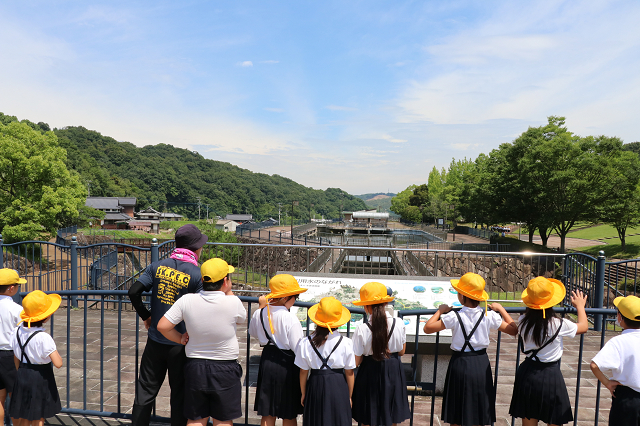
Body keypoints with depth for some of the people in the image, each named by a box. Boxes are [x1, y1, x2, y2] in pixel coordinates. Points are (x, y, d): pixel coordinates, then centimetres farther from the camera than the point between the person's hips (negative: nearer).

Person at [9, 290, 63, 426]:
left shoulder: (18, 332, -3)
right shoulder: (44, 338, -24)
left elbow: (16, 360, 9)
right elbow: (58, 363, -26)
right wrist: (54, 351, -7)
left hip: (22, 376, 6)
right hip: (41, 377, -6)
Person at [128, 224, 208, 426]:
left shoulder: (158, 266, -3)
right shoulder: (197, 274, -15)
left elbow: (134, 292, -5)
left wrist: (146, 315, 7)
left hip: (155, 341, 4)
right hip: (180, 344, -3)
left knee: (145, 391, 18)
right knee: (180, 394, 13)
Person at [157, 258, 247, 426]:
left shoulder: (187, 301, -12)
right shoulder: (233, 302, -19)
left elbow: (162, 326, -8)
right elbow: (242, 319, 3)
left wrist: (181, 339, 7)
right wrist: (229, 292, 2)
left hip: (195, 367, 3)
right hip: (225, 370, -2)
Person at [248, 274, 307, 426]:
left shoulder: (259, 313, -6)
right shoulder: (291, 319, -23)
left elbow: (253, 332, 15)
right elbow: (298, 348, -20)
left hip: (267, 361, 5)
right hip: (287, 364, -5)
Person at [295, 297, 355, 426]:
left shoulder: (305, 343, -7)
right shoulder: (346, 343, -9)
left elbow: (303, 372, 1)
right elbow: (349, 373, -2)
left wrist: (303, 393, 15)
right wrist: (349, 396, 12)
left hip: (315, 386, 1)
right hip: (338, 386, -1)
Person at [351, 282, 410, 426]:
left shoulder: (362, 329, -20)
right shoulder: (399, 324, -12)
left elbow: (356, 361, -12)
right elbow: (401, 351, 1)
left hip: (370, 372, -2)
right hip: (393, 371, 3)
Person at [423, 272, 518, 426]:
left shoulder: (454, 317, -16)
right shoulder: (489, 316, -8)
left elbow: (427, 328, -14)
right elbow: (513, 330, 4)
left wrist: (440, 311, 0)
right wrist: (501, 309, 14)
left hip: (460, 363, -3)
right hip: (482, 363, 3)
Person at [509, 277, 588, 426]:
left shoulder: (523, 321, -9)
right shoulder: (559, 324, -16)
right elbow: (584, 326, 5)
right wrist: (580, 306, 22)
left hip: (527, 374, 3)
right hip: (550, 376, -3)